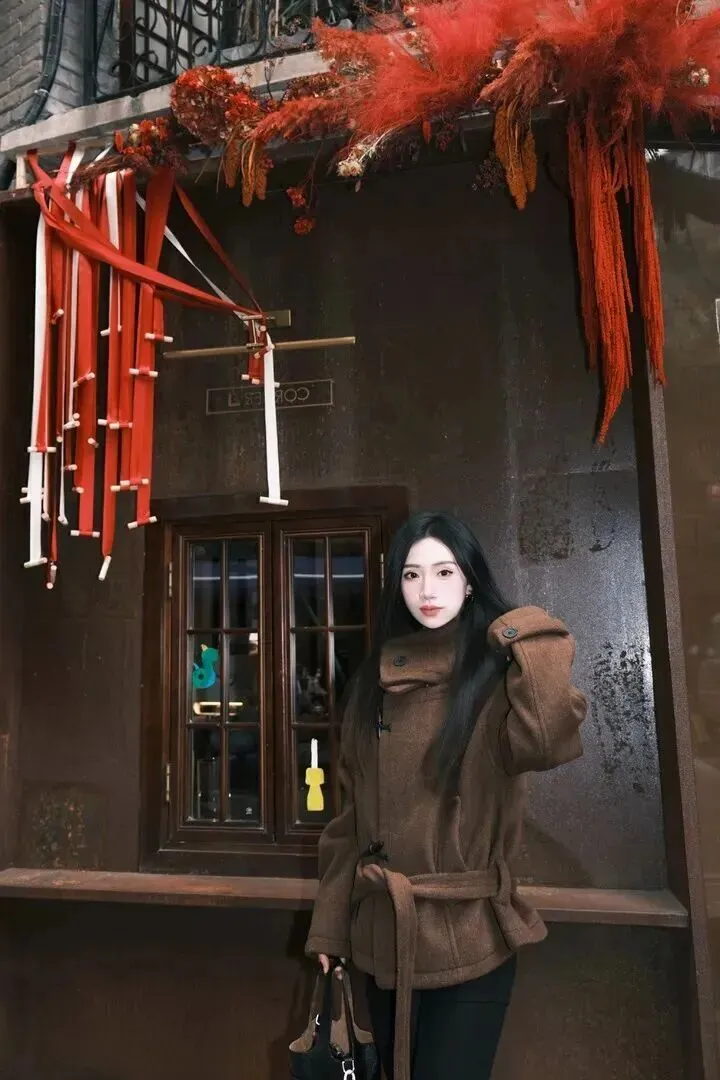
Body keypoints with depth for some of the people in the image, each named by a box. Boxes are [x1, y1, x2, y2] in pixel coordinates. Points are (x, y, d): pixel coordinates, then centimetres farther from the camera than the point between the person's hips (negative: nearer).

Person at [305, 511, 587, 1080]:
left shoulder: (496, 675, -10)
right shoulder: (374, 682, 3)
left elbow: (551, 741, -34)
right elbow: (350, 813, 6)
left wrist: (532, 639, -23)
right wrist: (329, 924, 6)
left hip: (469, 938, -4)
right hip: (382, 937, 5)